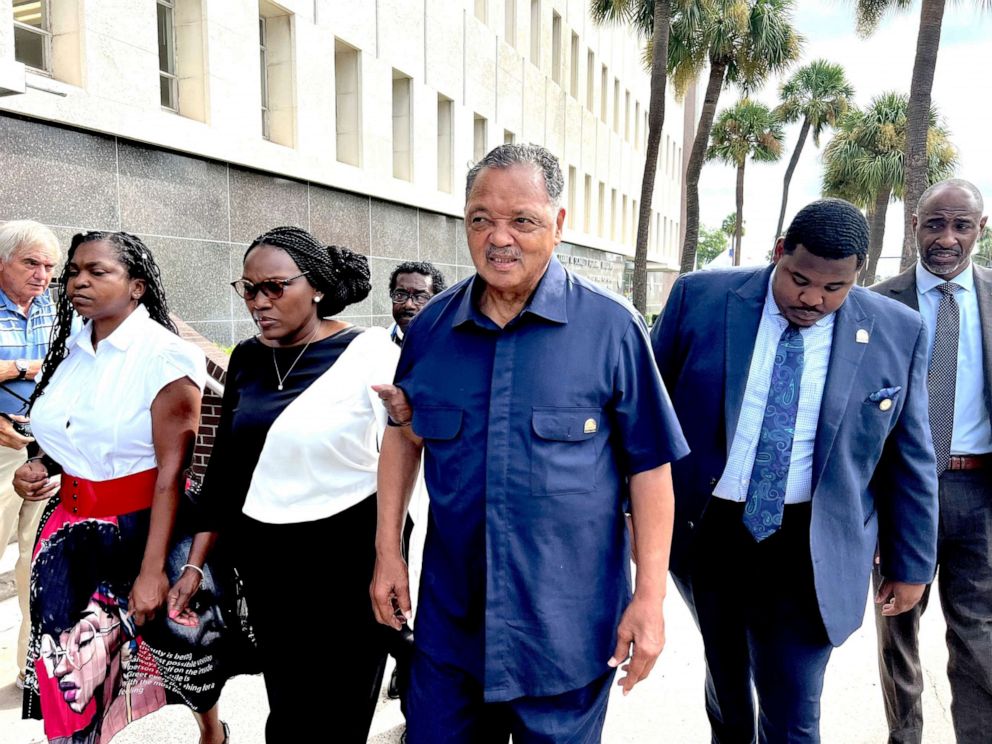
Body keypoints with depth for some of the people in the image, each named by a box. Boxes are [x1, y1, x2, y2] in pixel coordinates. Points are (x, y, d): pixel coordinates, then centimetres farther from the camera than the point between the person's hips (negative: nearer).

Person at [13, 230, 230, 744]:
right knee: (69, 664, 8)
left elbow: (172, 468, -19)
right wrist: (40, 466, -2)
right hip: (70, 532, 6)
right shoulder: (71, 349, 4)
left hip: (140, 528, -5)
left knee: (176, 640, 14)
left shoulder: (164, 355, -17)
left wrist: (153, 568, -21)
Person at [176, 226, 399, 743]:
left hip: (347, 558, -4)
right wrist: (195, 563, 11)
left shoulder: (368, 353, -12)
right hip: (262, 562, 5)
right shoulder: (246, 358, 4)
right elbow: (225, 465, 10)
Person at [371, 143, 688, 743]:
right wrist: (388, 551, 8)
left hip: (568, 627, -2)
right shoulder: (432, 325, 0)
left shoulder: (612, 327, -10)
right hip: (449, 620, 3)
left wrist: (650, 596, -8)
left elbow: (650, 466, -7)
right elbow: (404, 435, 11)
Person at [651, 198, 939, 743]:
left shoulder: (897, 334, -5)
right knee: (725, 676, 23)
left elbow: (908, 459, 3)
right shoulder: (700, 297, -7)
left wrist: (910, 564, 8)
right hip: (706, 531, 2)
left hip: (810, 551, -1)